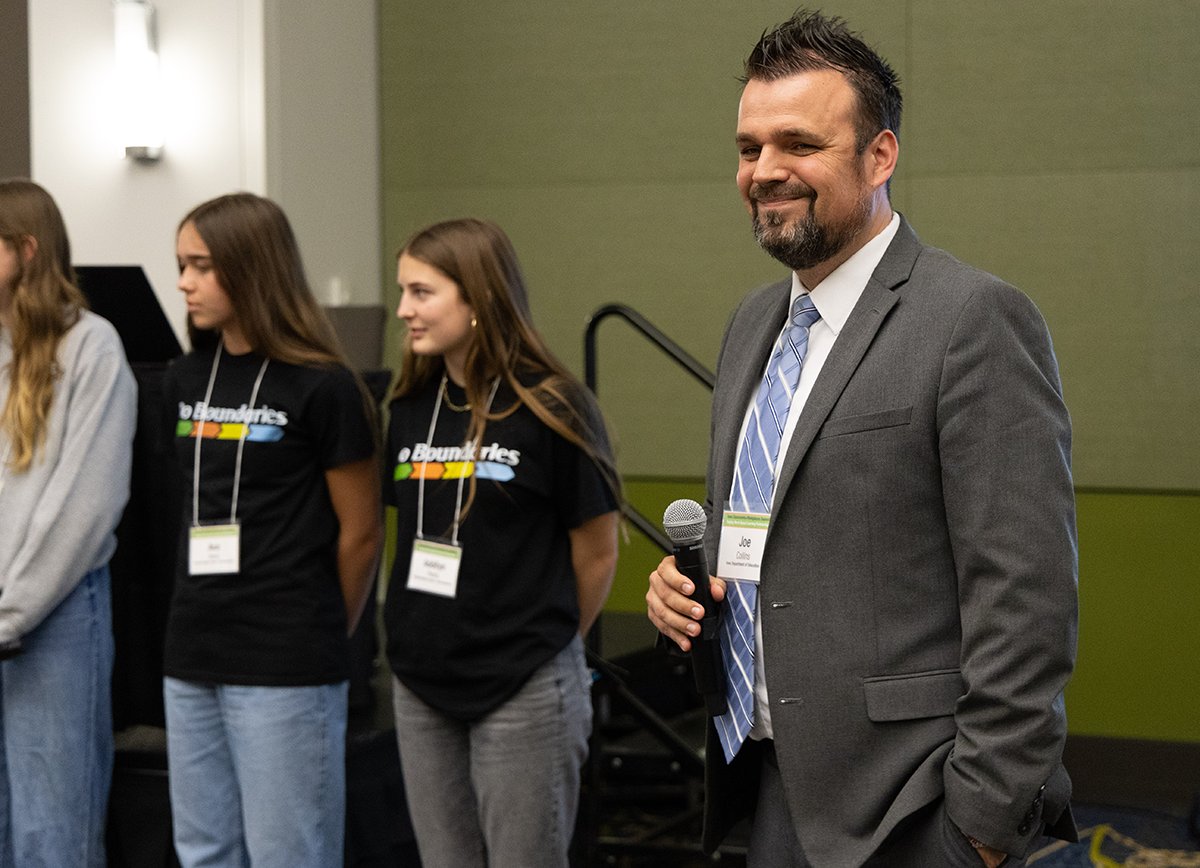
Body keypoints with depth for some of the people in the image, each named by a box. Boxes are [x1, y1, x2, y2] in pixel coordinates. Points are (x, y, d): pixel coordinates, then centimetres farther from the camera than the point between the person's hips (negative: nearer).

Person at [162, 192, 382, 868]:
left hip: (287, 667, -7)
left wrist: (321, 634, 6)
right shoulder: (186, 381, 10)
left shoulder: (321, 387, -10)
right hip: (193, 660, 7)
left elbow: (361, 533, -4)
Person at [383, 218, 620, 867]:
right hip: (422, 684, 6)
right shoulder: (410, 408, 6)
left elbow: (597, 554, -4)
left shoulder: (550, 409, -11)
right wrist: (430, 636, 10)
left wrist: (545, 641, 7)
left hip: (524, 691, -6)